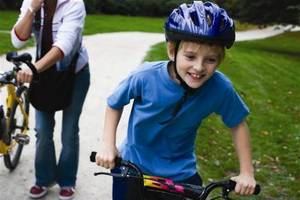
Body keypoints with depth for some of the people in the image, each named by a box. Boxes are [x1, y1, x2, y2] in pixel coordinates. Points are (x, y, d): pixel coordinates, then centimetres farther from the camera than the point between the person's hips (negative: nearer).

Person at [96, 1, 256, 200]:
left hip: (181, 175, 1)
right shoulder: (146, 77, -25)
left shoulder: (220, 88, -23)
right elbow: (115, 105, -5)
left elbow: (238, 124, -4)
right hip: (133, 168, 0)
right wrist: (108, 144, -12)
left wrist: (247, 172, -3)